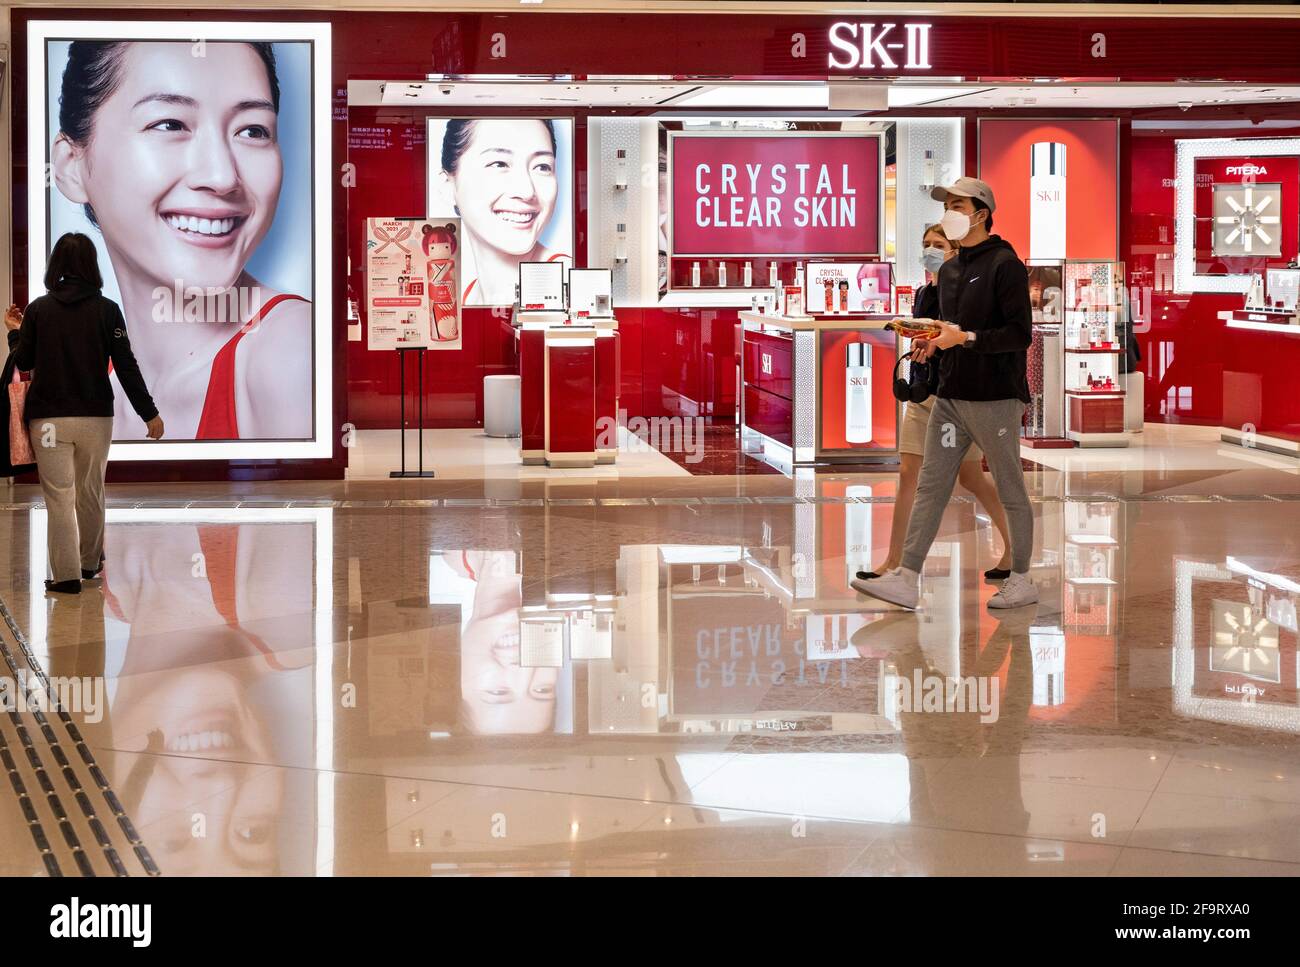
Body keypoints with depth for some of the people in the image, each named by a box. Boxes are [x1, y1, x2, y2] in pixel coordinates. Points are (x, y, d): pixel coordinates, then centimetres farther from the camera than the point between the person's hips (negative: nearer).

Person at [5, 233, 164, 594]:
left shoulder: (39, 309, -3)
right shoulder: (107, 310, -4)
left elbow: (24, 362, 2)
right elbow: (126, 366, -6)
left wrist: (15, 332, 21)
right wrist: (149, 414, -2)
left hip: (49, 417, -1)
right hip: (95, 416, 1)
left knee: (59, 496, 0)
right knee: (91, 492, 16)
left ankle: (66, 574, -5)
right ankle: (90, 563, 31)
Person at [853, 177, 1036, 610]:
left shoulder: (1005, 264, -9)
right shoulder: (948, 270, 16)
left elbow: (1020, 333, -15)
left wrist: (965, 339, -20)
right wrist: (935, 340, 4)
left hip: (995, 399, -8)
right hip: (950, 396, 8)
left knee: (1011, 491, 3)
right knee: (930, 485, 1)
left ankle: (1020, 580, 13)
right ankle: (906, 578, -2)